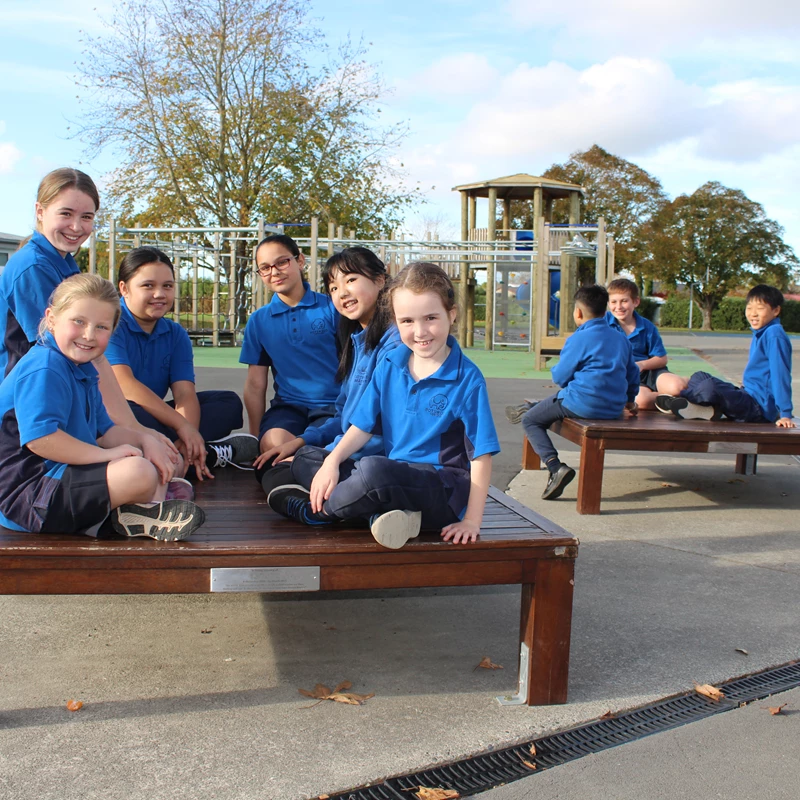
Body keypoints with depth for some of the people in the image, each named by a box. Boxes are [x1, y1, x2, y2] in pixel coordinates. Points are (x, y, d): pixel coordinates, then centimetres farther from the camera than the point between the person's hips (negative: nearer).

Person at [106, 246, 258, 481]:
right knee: (130, 413, -40)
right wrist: (181, 425, -25)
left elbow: (185, 393, -4)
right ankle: (212, 454, -19)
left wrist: (189, 438, -25)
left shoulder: (175, 334, 8)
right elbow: (125, 386, -24)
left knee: (229, 402, 0)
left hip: (155, 417, 7)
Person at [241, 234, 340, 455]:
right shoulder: (258, 321, 11)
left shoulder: (331, 308, 2)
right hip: (287, 405, 2)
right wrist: (256, 437, 5)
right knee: (273, 442, -32)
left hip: (333, 405, -2)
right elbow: (255, 383, 11)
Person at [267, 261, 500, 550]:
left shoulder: (467, 379, -11)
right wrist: (332, 461, -8)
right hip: (396, 474, 7)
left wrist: (471, 520, -14)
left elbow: (480, 455, -10)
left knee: (373, 470, -38)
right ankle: (383, 513, -20)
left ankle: (315, 510, -6)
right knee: (305, 459, 4)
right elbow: (363, 426, 10)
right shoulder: (389, 366, 6)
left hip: (444, 490, -7)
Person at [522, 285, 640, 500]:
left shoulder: (579, 339, -11)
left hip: (582, 404, -8)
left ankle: (555, 466, -15)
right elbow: (632, 374, 19)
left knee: (530, 420, 3)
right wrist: (630, 400, 36)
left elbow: (560, 377, -7)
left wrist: (554, 370, 17)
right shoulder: (621, 339, 10)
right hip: (615, 408, 8)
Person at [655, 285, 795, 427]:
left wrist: (785, 414, -21)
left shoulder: (774, 335, -15)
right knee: (699, 377, 15)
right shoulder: (759, 334, 12)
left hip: (760, 408, -10)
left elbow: (781, 374, -19)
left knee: (710, 387, -30)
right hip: (749, 395, 10)